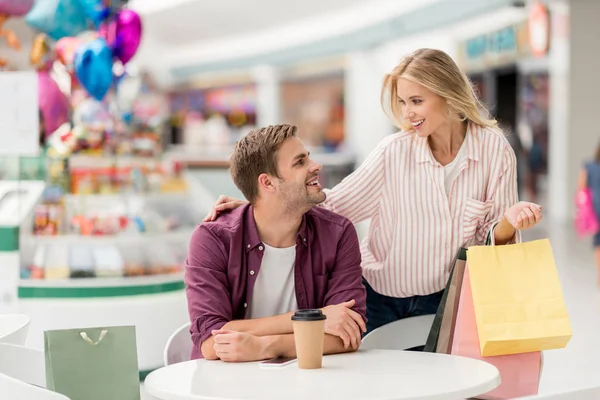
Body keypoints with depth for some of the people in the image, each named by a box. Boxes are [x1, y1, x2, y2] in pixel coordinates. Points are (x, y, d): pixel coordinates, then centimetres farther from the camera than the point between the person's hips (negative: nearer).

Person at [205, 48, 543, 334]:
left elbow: (492, 236, -2)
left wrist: (510, 222, -25)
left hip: (444, 299, 1)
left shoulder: (494, 149, -8)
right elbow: (332, 205, -7)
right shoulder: (394, 153, -11)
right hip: (378, 298, 0)